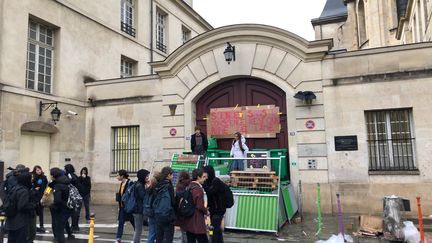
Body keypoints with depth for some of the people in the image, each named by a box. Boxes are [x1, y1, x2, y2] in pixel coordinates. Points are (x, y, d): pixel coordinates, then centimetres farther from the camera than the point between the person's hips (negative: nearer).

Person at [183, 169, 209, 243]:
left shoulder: (189, 187, 8)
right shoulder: (198, 189, -17)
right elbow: (200, 206, -20)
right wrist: (206, 212, 0)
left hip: (188, 221, 8)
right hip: (197, 222, -8)